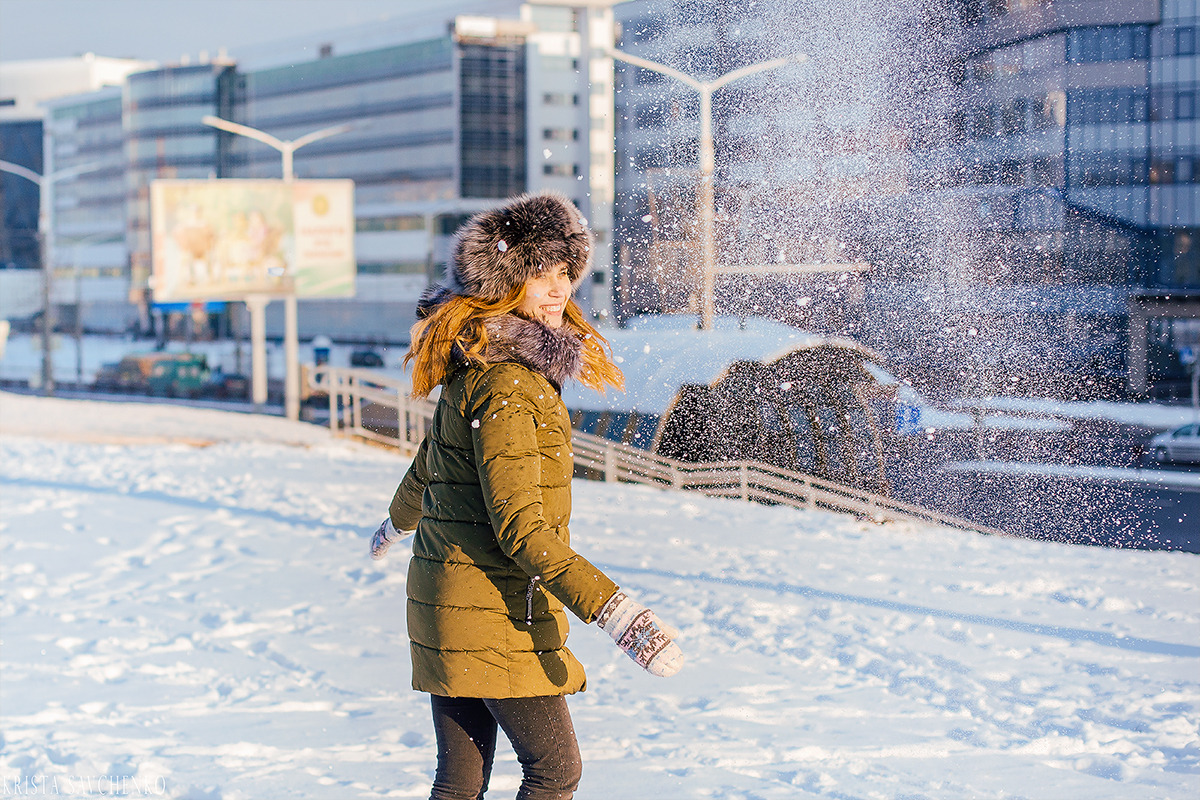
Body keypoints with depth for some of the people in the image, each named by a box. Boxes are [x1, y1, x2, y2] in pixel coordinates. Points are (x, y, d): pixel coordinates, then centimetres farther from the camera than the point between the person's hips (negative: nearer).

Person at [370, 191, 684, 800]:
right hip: (494, 610, -10)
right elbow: (519, 525, -27)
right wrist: (612, 610, -33)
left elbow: (432, 456, 29)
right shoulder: (504, 384, -20)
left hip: (451, 605, 10)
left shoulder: (475, 367, 11)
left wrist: (397, 522, 50)